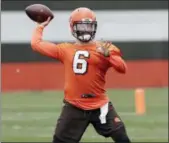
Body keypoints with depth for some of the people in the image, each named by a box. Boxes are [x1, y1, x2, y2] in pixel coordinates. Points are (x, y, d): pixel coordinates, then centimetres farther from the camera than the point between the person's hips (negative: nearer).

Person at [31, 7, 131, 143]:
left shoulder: (104, 48, 0)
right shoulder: (65, 49, 7)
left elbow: (122, 68, -12)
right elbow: (36, 43, 11)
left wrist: (108, 55, -27)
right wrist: (40, 26, 23)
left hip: (100, 106, -1)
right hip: (74, 107, 2)